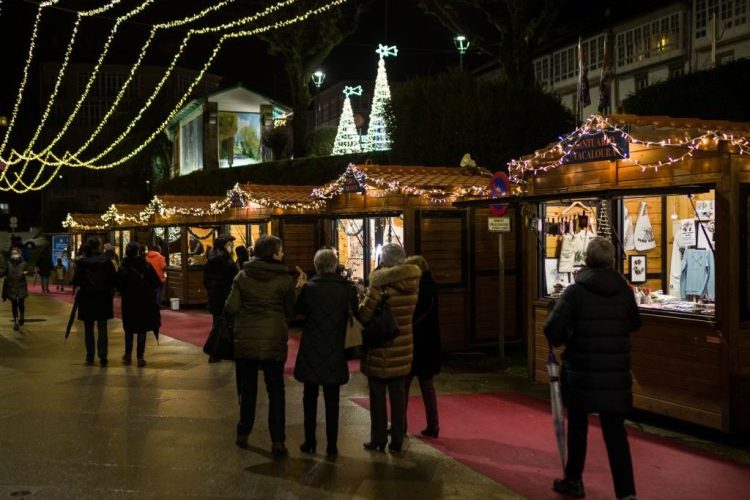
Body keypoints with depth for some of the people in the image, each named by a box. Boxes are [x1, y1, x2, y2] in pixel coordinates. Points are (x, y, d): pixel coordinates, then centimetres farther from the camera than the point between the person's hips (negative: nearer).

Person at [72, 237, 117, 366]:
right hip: (103, 299, 0)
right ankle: (103, 357, -1)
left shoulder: (81, 262, -7)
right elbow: (114, 278, -7)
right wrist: (110, 291, 9)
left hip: (86, 299, 1)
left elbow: (76, 281, -8)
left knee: (88, 329, 11)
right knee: (102, 329, 4)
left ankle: (90, 357, 15)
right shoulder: (106, 261, -8)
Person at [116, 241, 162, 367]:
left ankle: (128, 355, 25)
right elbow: (157, 283, -10)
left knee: (129, 329, 17)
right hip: (145, 301, -1)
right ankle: (140, 357, 4)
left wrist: (124, 293, 9)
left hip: (128, 301, 1)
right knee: (142, 329, 6)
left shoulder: (123, 267, -9)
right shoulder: (146, 266, -10)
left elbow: (118, 285, -11)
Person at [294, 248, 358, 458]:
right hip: (335, 353, 1)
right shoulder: (347, 288, -9)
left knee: (310, 397, 13)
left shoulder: (309, 287, -10)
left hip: (311, 351, 0)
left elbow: (299, 309, 6)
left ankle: (310, 442, 16)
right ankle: (332, 446, 11)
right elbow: (354, 311, 5)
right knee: (332, 400, 9)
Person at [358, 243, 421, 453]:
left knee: (378, 396, 7)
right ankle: (397, 440, 17)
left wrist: (356, 304, 4)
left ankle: (378, 440, 13)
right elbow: (406, 313, 6)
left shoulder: (380, 284, -17)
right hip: (403, 349, 5)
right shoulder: (412, 286, -1)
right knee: (398, 395, 11)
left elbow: (364, 315, -18)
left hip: (380, 351, -4)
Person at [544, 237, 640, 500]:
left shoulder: (575, 291, -11)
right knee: (615, 431, 5)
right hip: (615, 374, 2)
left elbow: (552, 329, -17)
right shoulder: (624, 291, -1)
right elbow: (635, 323, 14)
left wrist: (562, 341, 2)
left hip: (581, 372, -2)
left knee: (577, 426, 16)